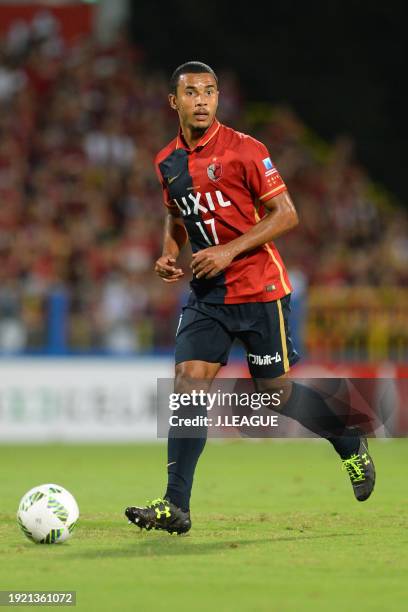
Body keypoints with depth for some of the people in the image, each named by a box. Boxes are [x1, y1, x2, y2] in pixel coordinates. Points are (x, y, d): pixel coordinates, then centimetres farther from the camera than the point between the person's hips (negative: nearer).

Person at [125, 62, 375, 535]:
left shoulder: (243, 149, -10)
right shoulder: (168, 162, 7)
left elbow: (285, 214, -11)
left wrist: (230, 251, -19)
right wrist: (169, 254, 4)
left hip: (259, 289, -5)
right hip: (206, 295, 5)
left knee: (277, 391, 4)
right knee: (187, 384, -10)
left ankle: (351, 443, 32)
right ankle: (175, 508, -12)